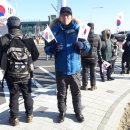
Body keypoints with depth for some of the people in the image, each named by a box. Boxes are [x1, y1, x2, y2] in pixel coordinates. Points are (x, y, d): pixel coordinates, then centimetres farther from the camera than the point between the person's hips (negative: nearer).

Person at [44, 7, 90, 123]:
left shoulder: (77, 29, 0)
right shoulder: (54, 30, -1)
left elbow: (87, 45, 4)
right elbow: (46, 49, 0)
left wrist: (82, 45, -19)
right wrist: (52, 48, -23)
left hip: (75, 68, 0)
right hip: (60, 69, 0)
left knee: (76, 93, 13)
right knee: (61, 94, 13)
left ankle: (78, 112, 31)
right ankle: (62, 112, 30)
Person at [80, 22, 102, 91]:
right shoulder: (97, 37, -1)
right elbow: (99, 49, 4)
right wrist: (100, 57, 11)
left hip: (85, 57, -2)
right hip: (93, 57, 2)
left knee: (85, 71, 6)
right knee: (93, 71, 10)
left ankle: (85, 85, 12)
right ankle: (93, 86, 15)